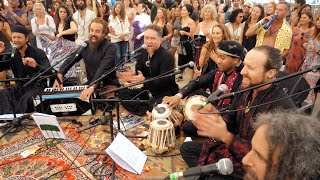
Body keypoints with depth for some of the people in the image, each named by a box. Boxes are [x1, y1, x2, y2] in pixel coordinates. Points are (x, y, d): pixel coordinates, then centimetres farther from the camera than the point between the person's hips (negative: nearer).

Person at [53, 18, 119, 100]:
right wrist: (59, 75, -12)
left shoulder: (110, 47, -15)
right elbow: (70, 60, 6)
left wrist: (92, 87, -41)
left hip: (108, 84, -6)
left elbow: (103, 69, -29)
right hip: (90, 83, 6)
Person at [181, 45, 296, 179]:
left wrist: (225, 136, -36)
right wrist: (212, 115, -20)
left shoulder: (282, 107, -28)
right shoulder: (245, 88, -4)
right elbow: (229, 119, 3)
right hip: (230, 146, 8)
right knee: (186, 148, 13)